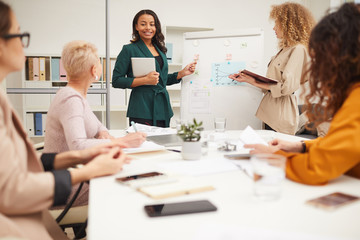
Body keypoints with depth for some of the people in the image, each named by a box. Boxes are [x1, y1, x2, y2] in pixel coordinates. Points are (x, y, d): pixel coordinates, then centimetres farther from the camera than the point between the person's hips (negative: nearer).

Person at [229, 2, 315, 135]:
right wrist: (247, 78, 10)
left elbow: (287, 87, -19)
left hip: (281, 114, -9)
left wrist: (256, 82, -14)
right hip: (271, 114, 9)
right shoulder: (286, 48, 18)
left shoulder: (298, 49, -11)